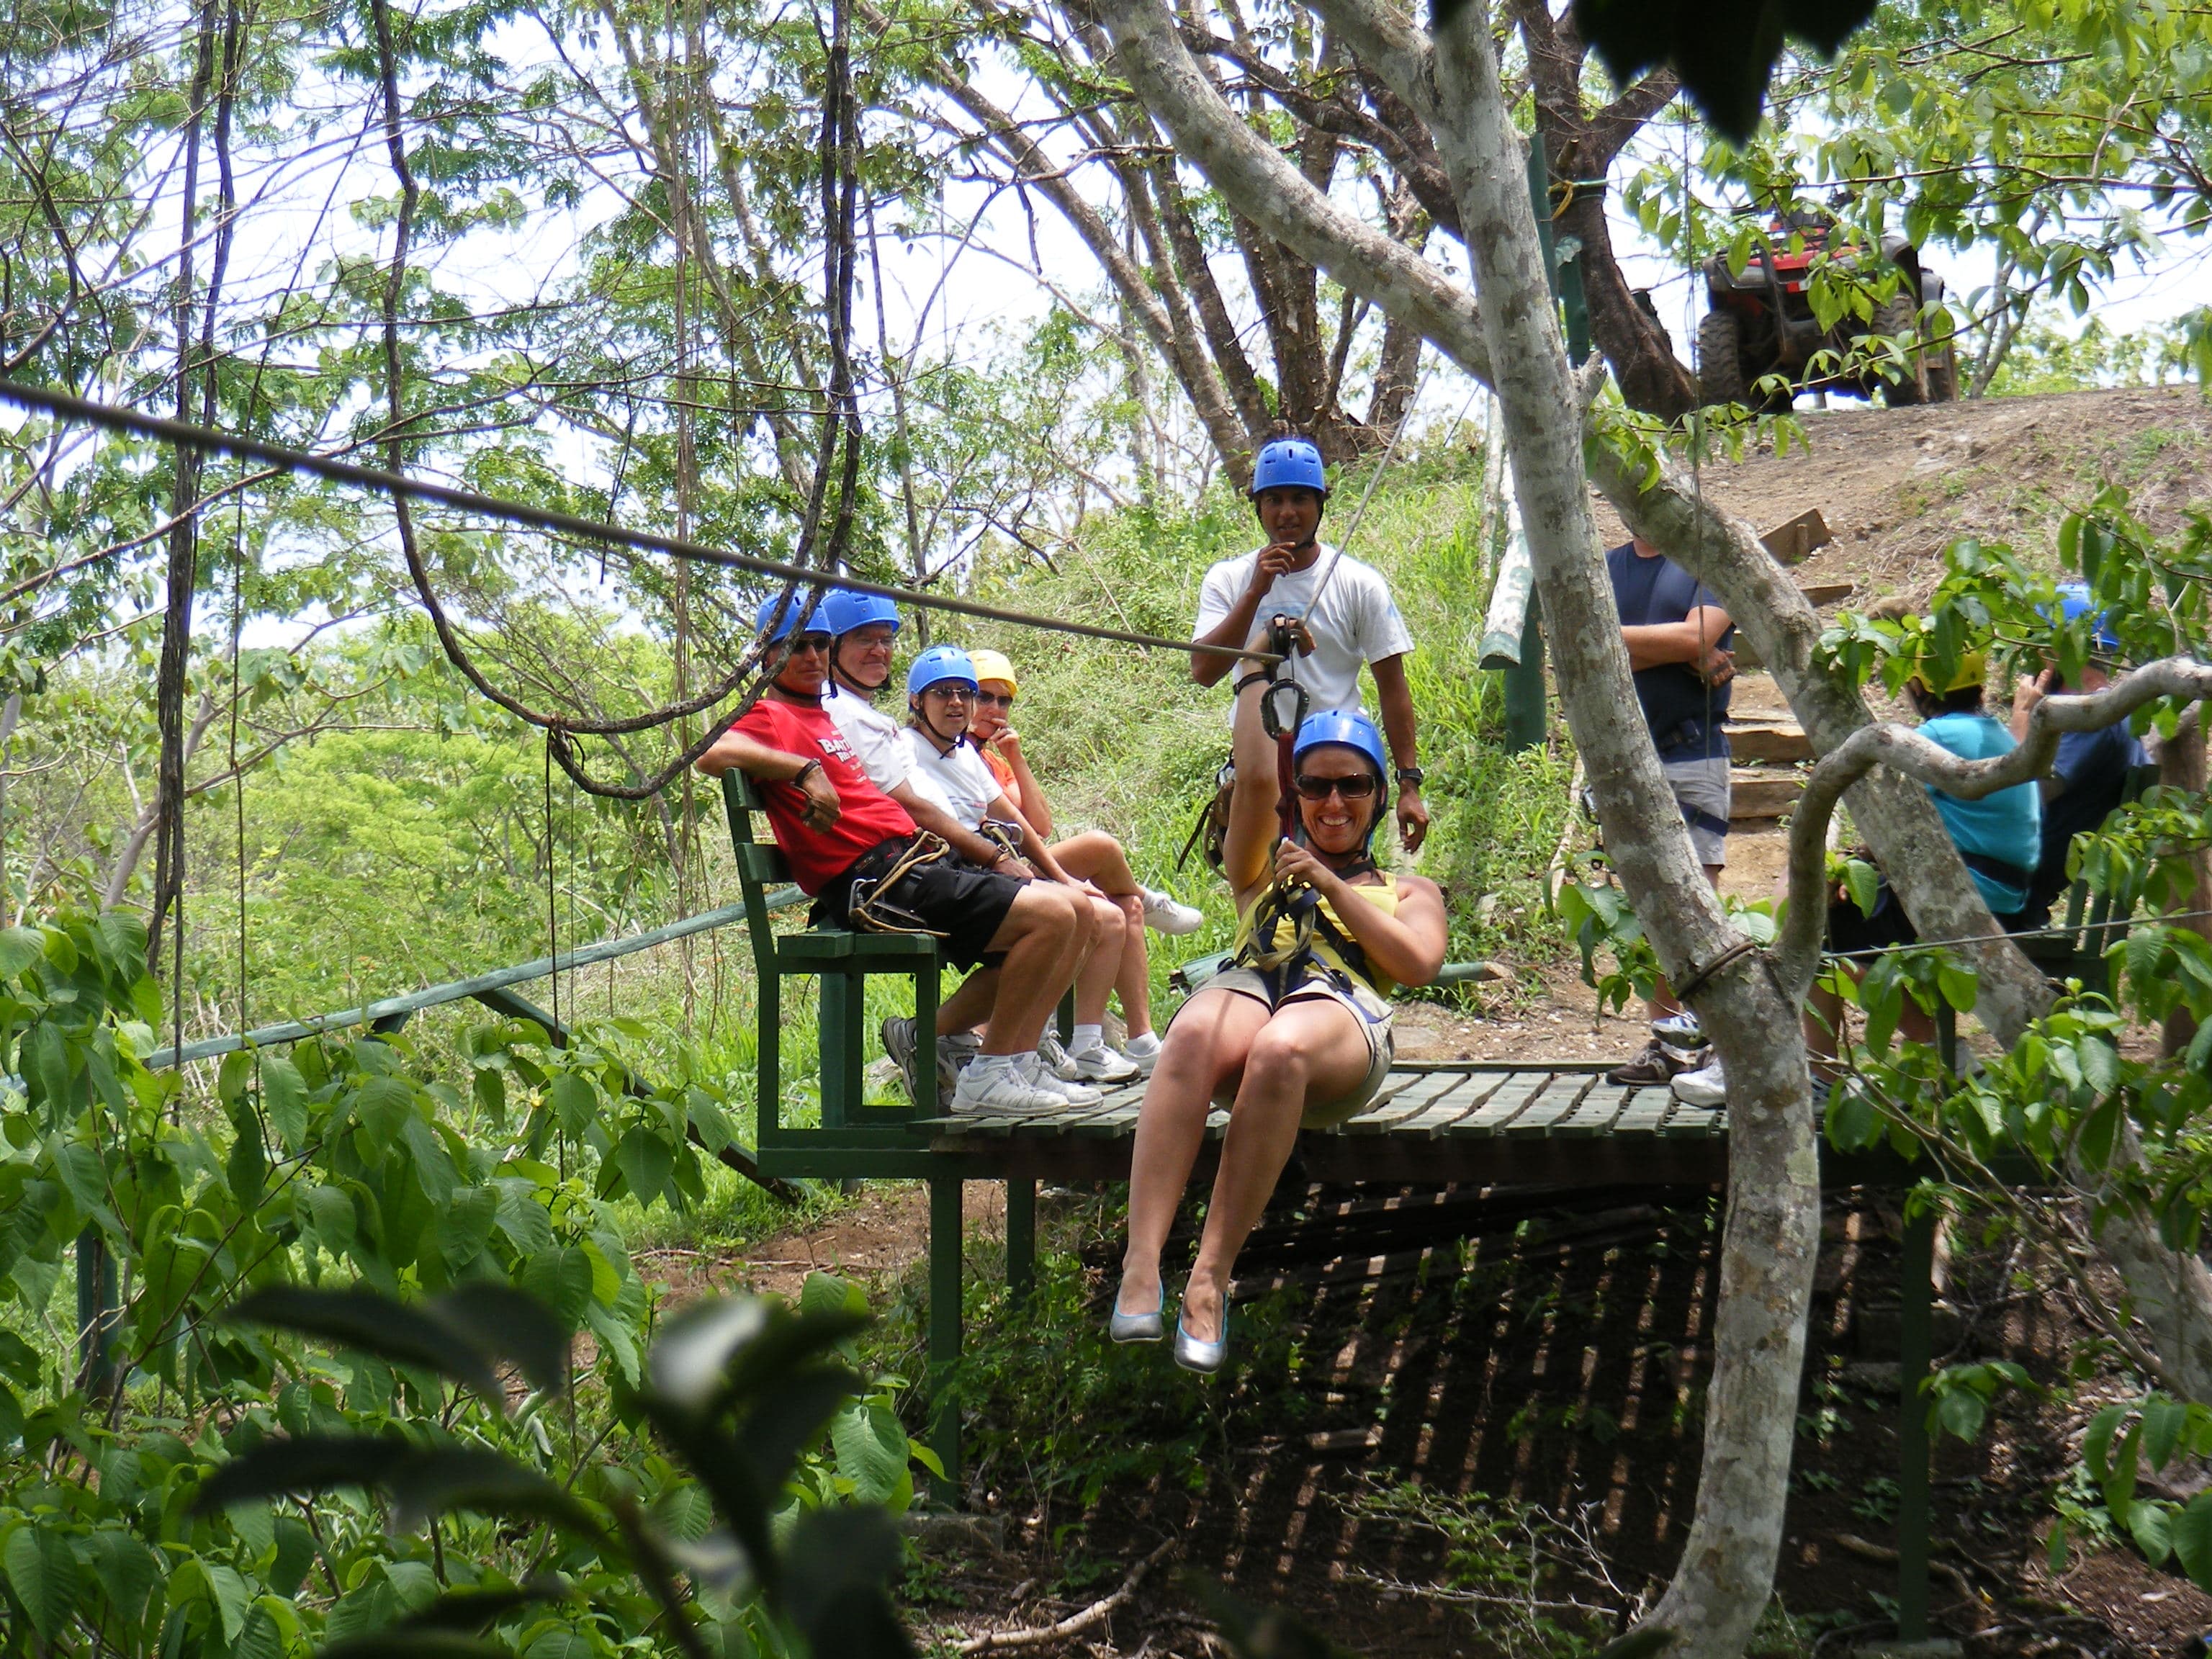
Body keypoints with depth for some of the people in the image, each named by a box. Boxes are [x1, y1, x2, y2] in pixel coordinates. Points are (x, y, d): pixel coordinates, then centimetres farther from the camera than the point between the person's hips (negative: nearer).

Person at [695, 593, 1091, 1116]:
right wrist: (806, 769, -26)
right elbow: (712, 753, -23)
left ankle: (1019, 1063, 4)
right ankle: (988, 1078, -14)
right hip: (876, 881, -10)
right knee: (1050, 916, -21)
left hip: (917, 861, 10)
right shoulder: (772, 717, -1)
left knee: (1076, 910, 9)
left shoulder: (824, 717, 28)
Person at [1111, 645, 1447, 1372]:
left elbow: (1418, 964, 10)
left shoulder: (1408, 891, 32)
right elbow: (1254, 779, 17)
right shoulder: (1265, 867, 36)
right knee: (1193, 1036, -40)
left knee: (1280, 1050, -42)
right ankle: (1140, 1265, -51)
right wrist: (1260, 670, 25)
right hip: (1250, 986, 1)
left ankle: (1211, 1278, -44)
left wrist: (1330, 883, 8)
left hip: (1345, 1015, -1)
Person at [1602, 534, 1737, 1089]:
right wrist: (1679, 655, -11)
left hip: (1692, 755, -5)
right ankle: (1666, 1043, 9)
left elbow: (1696, 636, -14)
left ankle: (1704, 1038, -9)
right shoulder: (1605, 567, 14)